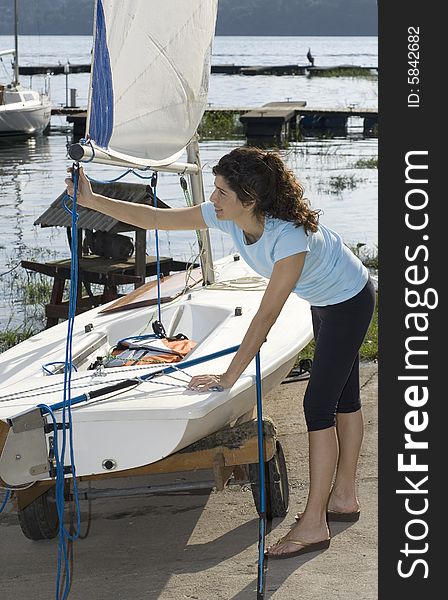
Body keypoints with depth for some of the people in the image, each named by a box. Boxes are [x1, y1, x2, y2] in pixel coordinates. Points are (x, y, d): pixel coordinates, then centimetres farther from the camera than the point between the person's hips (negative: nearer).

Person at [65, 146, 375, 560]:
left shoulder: (290, 236, -40)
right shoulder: (228, 217, -18)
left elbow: (266, 315, -39)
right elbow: (155, 218, -15)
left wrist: (229, 377, -37)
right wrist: (92, 200, -24)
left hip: (350, 301, -8)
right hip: (324, 300, 8)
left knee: (319, 404, -10)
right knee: (342, 397, 17)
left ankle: (314, 524, -6)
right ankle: (344, 498, 29)